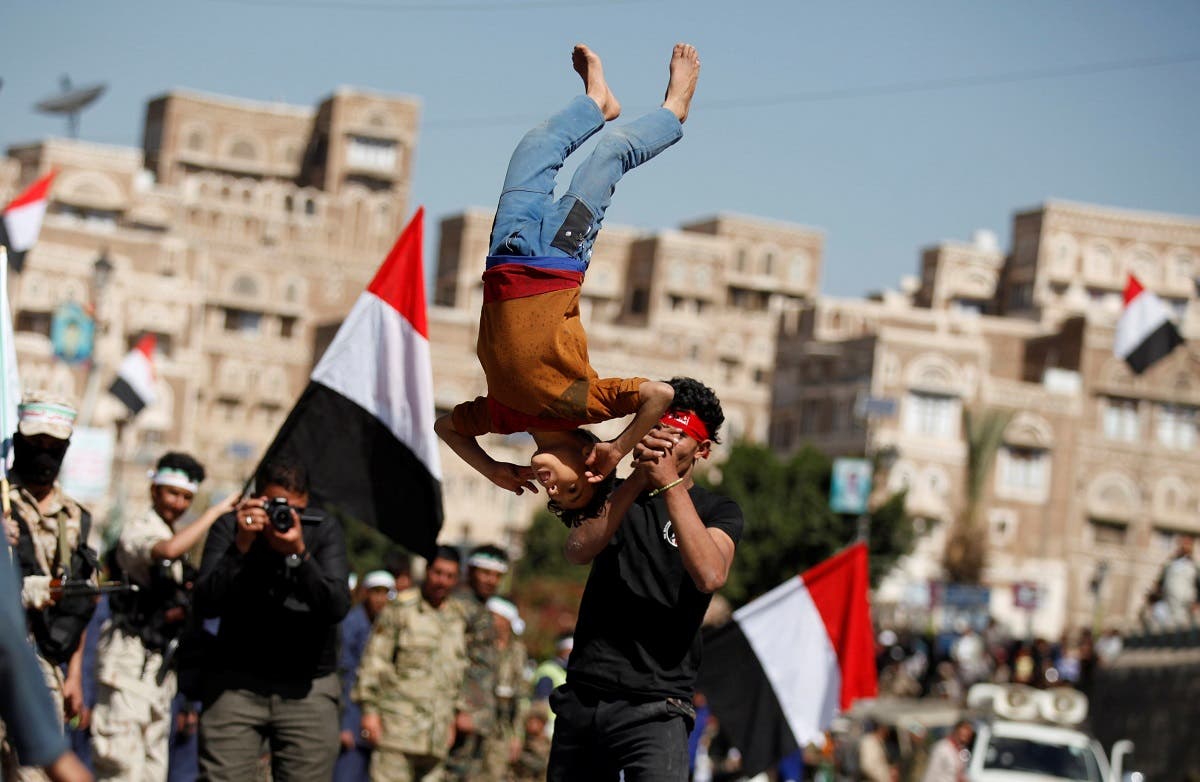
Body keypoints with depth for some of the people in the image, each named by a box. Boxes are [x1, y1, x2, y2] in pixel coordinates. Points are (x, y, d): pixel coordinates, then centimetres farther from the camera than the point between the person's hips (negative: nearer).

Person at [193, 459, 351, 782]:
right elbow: (206, 605, -14)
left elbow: (337, 607, -13)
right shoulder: (229, 528, -3)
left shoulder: (325, 529, -1)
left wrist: (299, 554, -26)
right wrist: (240, 546, -24)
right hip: (236, 684, 0)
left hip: (308, 689, 1)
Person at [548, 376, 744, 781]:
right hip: (582, 696, 5)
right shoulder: (614, 495, 16)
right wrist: (638, 480, -13)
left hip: (654, 706, -4)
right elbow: (578, 550, -4)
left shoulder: (717, 511, 6)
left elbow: (710, 576, -16)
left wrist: (671, 483, -16)